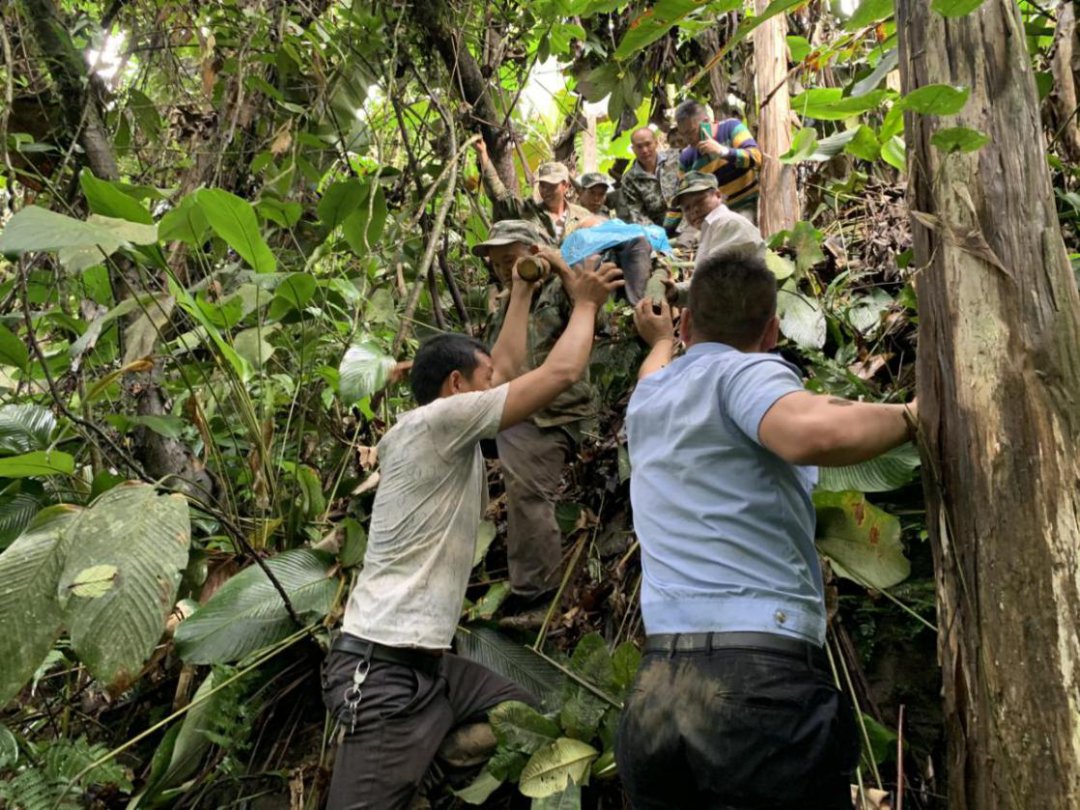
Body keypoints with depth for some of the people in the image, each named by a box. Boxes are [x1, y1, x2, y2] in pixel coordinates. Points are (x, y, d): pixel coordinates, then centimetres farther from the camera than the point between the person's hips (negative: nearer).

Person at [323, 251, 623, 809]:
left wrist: (524, 290, 29)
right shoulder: (436, 420, -14)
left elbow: (508, 367, 23)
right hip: (383, 669, -10)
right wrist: (585, 304, 3)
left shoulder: (448, 438, 13)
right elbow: (561, 374, -14)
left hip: (428, 662, 10)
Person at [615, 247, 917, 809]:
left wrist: (660, 341, 66)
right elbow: (814, 433, -27)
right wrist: (911, 416, -7)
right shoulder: (744, 370, -4)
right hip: (762, 686, -6)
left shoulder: (644, 402, 18)